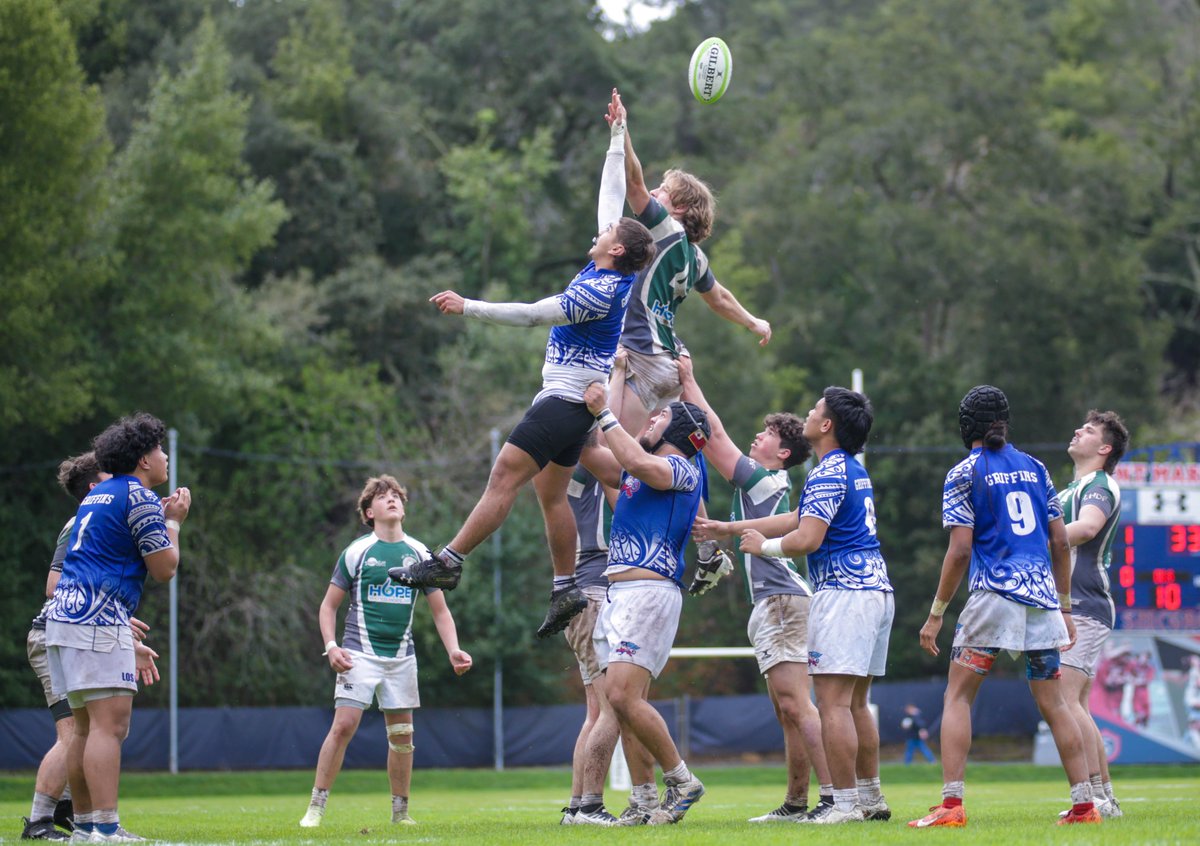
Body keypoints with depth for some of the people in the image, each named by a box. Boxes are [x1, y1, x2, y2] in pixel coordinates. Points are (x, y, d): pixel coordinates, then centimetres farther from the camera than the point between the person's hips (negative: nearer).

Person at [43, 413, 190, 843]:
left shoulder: (97, 495, 22)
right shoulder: (139, 497, -5)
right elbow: (164, 568, -5)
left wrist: (162, 517, 30)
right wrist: (173, 521, 11)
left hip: (63, 614, 10)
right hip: (98, 619, -10)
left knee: (87, 727, 13)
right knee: (110, 724, -14)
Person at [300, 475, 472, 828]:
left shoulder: (419, 553, 7)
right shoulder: (357, 552, -1)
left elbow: (440, 610, 12)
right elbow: (329, 605, 4)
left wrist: (453, 650, -2)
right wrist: (331, 647, -10)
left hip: (401, 656, 3)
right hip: (360, 653, -3)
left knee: (402, 733, 5)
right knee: (343, 724, -14)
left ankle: (400, 812, 16)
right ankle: (316, 807, -8)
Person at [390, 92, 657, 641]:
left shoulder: (603, 289, -18)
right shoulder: (610, 275, 8)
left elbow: (533, 314, -23)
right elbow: (612, 198, 19)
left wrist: (468, 308, -22)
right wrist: (617, 138, 25)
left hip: (567, 397, -10)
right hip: (571, 398, 10)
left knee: (506, 475, -15)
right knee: (550, 492, 11)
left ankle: (448, 561, -21)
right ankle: (567, 589, 11)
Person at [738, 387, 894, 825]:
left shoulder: (827, 475, -11)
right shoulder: (855, 471, 20)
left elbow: (806, 539, -20)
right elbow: (798, 519, 26)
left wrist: (764, 546, 0)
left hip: (844, 592, -10)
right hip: (877, 590, 10)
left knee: (833, 702, -10)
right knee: (855, 703, 14)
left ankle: (845, 803, -13)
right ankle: (871, 798, 15)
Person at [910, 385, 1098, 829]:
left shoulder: (964, 475, -1)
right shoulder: (1035, 468, 13)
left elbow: (960, 550, -7)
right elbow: (1060, 542, 12)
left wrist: (936, 614, -2)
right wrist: (1065, 607, 19)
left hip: (994, 593, -4)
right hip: (1043, 594, 5)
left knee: (957, 695, 0)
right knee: (1052, 701, 10)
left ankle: (951, 804, -11)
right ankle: (1084, 804, 7)